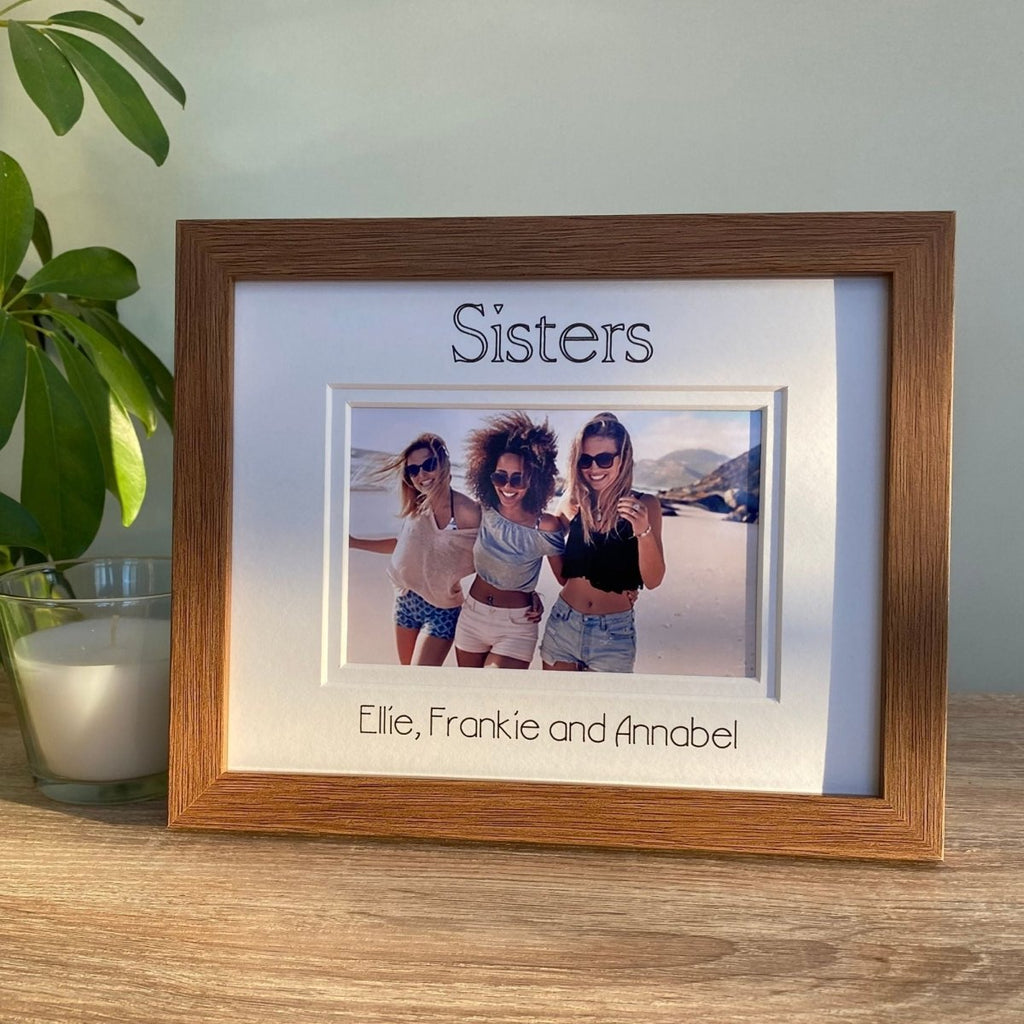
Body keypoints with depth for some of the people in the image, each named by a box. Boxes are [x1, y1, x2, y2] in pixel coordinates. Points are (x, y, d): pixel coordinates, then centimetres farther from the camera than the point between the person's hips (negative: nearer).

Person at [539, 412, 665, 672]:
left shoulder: (644, 505, -8)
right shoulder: (574, 502, -2)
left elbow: (653, 581, -11)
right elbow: (562, 572, 7)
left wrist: (643, 531, -26)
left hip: (614, 633, -2)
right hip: (562, 623, 3)